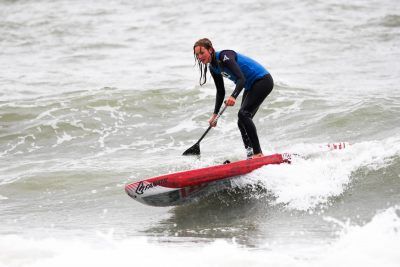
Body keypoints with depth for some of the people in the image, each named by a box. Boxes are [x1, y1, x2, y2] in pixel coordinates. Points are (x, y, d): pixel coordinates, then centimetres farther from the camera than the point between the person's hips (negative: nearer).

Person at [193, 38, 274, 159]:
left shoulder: (224, 57, -23)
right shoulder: (213, 67, 4)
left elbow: (241, 78, -34)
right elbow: (220, 92, 12)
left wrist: (233, 96, -49)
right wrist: (215, 114, 7)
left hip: (263, 81, -10)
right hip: (251, 86, 10)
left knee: (243, 114, -21)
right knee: (242, 122, 7)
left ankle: (258, 153, -21)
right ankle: (251, 154, 11)